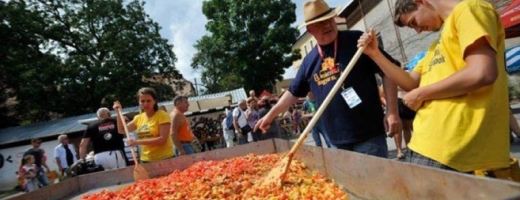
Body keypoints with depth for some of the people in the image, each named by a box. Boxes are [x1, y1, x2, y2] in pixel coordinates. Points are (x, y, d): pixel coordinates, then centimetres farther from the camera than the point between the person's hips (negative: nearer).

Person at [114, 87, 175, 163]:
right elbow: (122, 130, 16)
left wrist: (138, 142, -23)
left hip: (164, 159, -6)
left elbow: (162, 139, -20)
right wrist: (119, 112, 6)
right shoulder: (139, 118, 8)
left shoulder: (162, 115, -12)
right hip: (146, 160, 6)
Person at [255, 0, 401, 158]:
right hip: (337, 140, 5)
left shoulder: (356, 40, -4)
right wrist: (271, 114, 17)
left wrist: (392, 111, -12)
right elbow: (293, 92, 18)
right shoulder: (309, 60, 9)